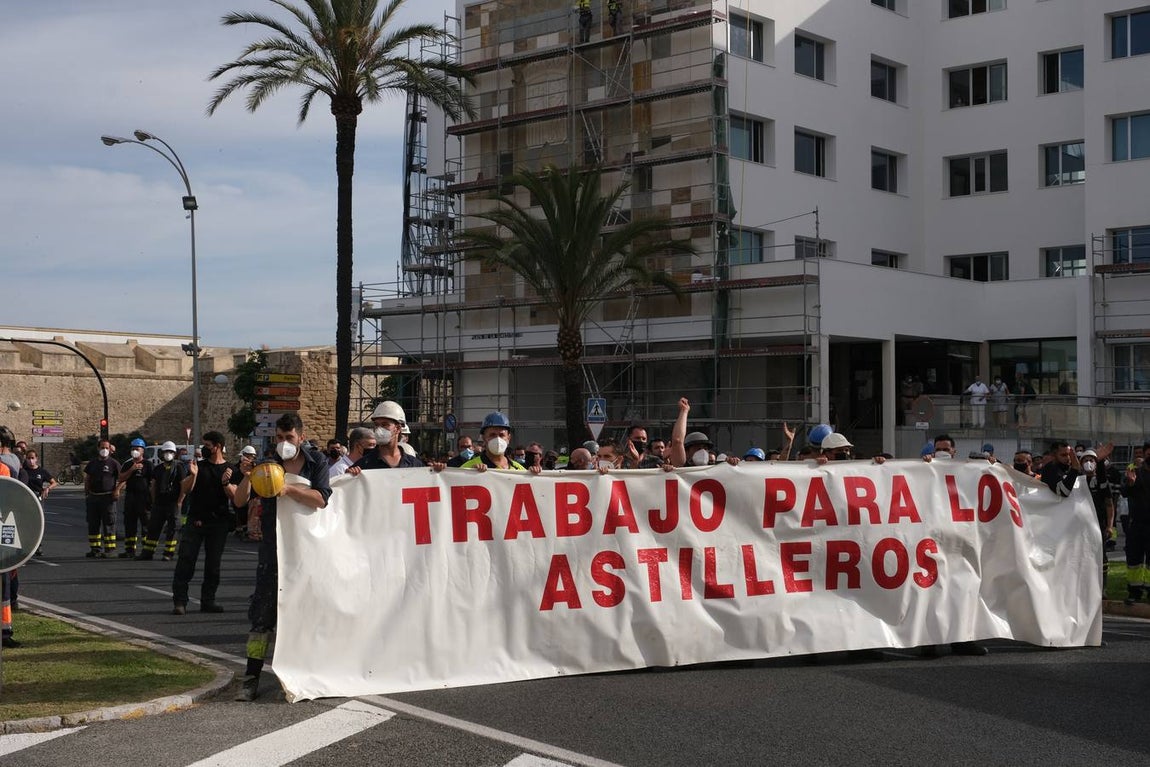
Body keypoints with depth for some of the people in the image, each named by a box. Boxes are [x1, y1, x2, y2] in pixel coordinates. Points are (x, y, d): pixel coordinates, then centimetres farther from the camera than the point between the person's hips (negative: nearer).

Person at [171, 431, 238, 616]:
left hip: (218, 523, 0)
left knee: (213, 564, 4)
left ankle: (208, 601, 13)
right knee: (185, 560, -7)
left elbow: (234, 497, -2)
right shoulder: (199, 466, 10)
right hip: (195, 521, 0)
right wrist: (192, 475, -17)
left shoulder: (229, 469, 6)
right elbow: (185, 490, 1)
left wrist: (226, 483, -21)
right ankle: (179, 602, -7)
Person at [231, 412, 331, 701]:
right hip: (274, 548, 0)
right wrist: (247, 478, -20)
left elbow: (321, 499, -12)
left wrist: (288, 489, -21)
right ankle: (251, 679, -1)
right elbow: (240, 500, -1)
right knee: (262, 613, -4)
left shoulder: (317, 462, 2)